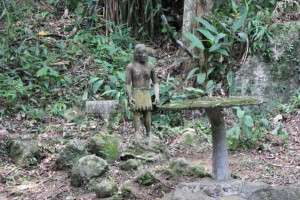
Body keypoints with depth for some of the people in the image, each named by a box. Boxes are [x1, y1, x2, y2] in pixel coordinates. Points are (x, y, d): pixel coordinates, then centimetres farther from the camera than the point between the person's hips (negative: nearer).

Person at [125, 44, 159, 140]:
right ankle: (137, 133, -10)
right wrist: (129, 97, -17)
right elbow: (128, 83, -4)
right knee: (136, 113, -7)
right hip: (135, 94, -2)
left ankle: (149, 134, -1)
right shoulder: (131, 66, -2)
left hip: (147, 94, 2)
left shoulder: (150, 66, 8)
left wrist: (157, 96, 1)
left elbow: (155, 83, 12)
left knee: (147, 113, -3)